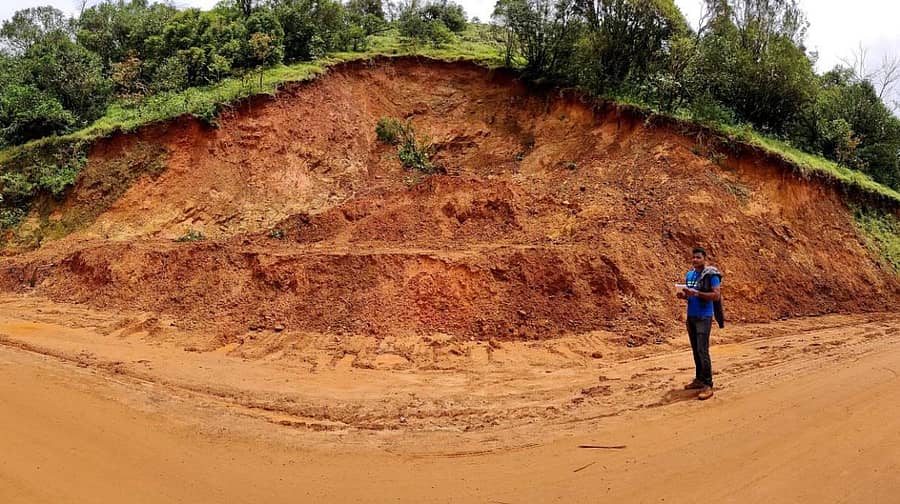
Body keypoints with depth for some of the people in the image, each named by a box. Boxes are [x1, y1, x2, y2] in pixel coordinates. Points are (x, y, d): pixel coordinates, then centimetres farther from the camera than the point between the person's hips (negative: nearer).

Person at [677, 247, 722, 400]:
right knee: (695, 350, 12)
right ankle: (699, 379, 21)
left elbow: (717, 295, -16)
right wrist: (683, 295, -2)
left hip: (704, 317, -7)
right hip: (691, 316, 7)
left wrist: (697, 293, -24)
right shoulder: (689, 275, 12)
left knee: (702, 350, -11)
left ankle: (708, 385, -8)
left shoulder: (711, 275, -9)